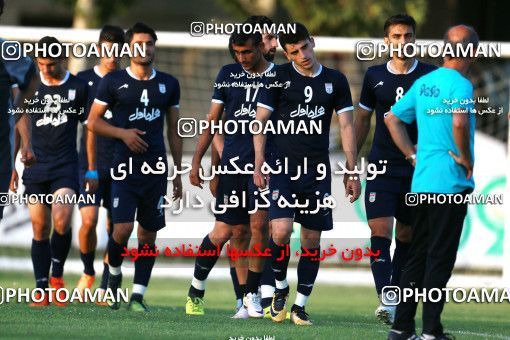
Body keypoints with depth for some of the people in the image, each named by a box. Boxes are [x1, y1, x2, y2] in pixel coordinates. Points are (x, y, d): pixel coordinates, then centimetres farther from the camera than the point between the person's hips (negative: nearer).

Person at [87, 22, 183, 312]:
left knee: (148, 234, 2)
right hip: (125, 167, -3)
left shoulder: (168, 84, 11)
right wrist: (123, 133, -12)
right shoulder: (114, 81, 2)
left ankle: (138, 296, 8)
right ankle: (114, 274, 14)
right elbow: (93, 121, 4)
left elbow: (174, 131, 15)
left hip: (156, 168, 3)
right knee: (123, 228, -15)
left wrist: (178, 173, 13)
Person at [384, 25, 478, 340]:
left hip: (422, 181, 7)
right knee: (441, 257, -3)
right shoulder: (461, 85, -13)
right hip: (451, 182, -7)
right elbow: (459, 122, -30)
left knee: (418, 255, 13)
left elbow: (393, 118, 18)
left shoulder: (423, 83, 11)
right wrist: (465, 157, -15)